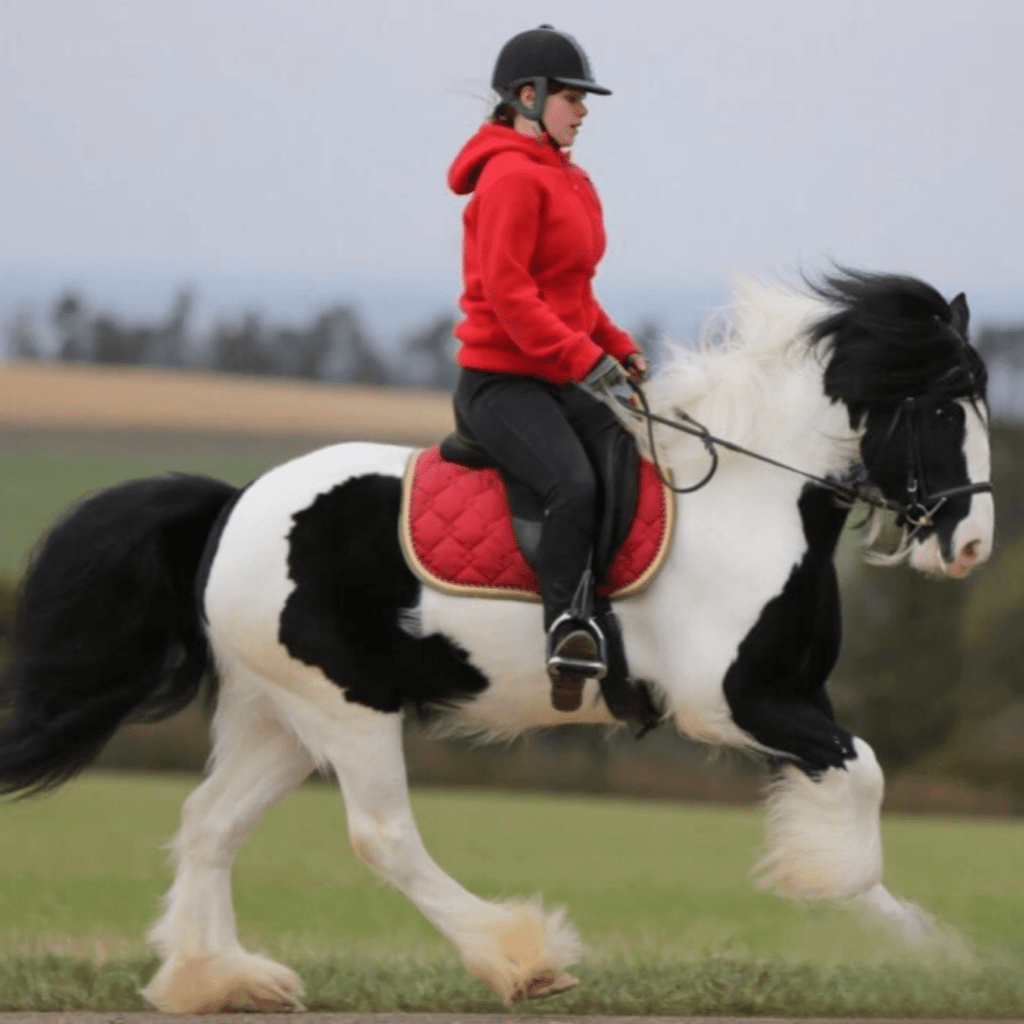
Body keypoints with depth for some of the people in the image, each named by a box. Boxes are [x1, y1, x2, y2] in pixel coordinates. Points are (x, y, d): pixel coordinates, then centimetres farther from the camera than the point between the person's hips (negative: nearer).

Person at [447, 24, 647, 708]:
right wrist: (584, 357, -23)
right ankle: (569, 636, -29)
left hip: (561, 381, 9)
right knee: (575, 485, -31)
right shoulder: (512, 177, -12)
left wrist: (618, 347, 10)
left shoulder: (568, 182, 19)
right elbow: (506, 291, -20)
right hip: (500, 381, -9)